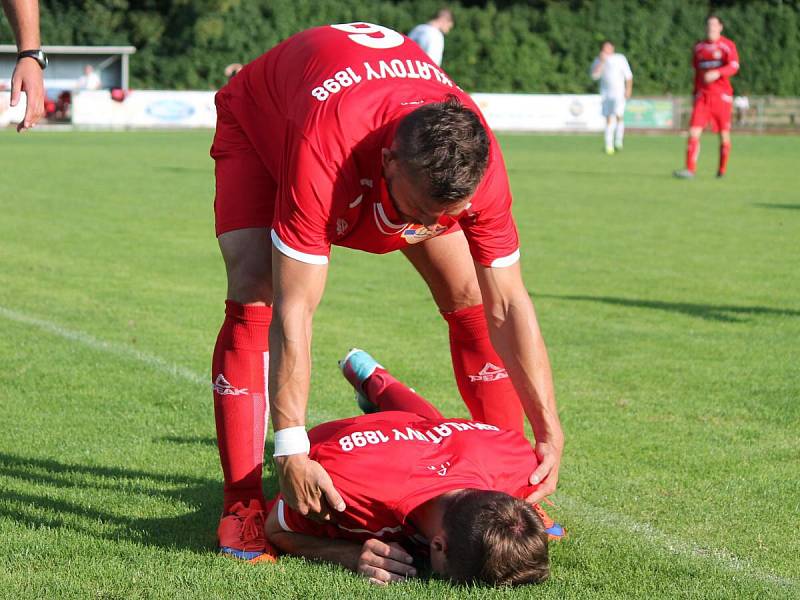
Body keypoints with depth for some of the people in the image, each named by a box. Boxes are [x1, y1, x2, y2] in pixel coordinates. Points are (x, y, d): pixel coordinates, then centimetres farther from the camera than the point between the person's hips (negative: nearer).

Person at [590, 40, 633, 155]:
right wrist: (601, 62, -14)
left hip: (619, 93, -2)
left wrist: (628, 89, -7)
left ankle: (618, 141, -7)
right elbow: (594, 75, -7)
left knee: (618, 115, -20)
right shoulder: (598, 61, 8)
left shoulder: (620, 59, 3)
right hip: (606, 93, 2)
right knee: (609, 119, 1)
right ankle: (609, 146, 5)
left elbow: (628, 75, 4)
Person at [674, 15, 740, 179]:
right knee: (693, 132, -12)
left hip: (722, 96, -3)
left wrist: (717, 73, -33)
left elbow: (734, 66, -17)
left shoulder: (728, 45, -1)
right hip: (702, 96, 3)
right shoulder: (699, 47, 12)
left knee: (724, 135, 5)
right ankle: (690, 169, -16)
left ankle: (722, 170, 20)